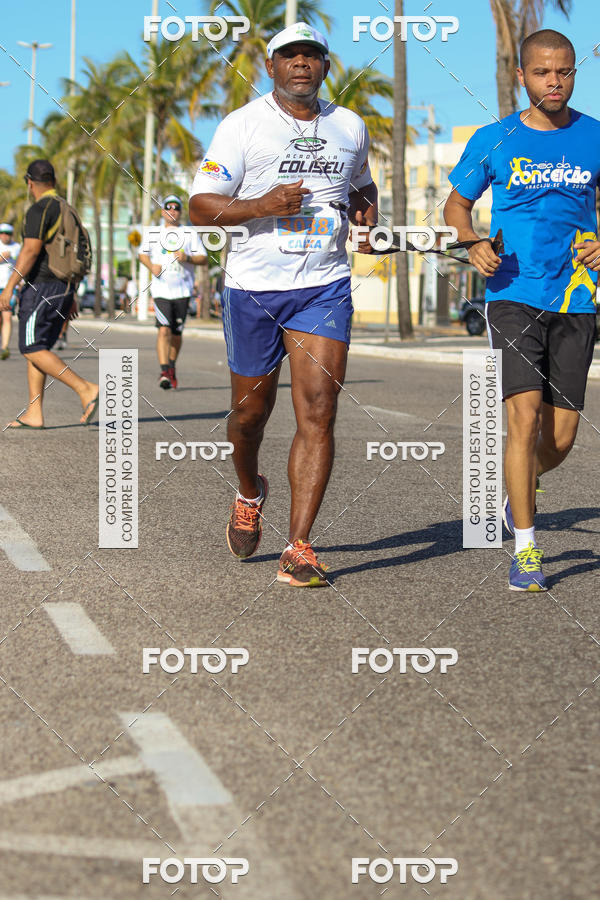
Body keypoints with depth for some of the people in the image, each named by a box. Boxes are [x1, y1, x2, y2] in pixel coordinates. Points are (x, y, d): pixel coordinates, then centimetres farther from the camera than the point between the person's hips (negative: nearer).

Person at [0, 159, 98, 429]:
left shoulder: (39, 209, -11)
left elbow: (31, 251, -19)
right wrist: (71, 296, 23)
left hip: (42, 286, -9)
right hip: (63, 288, 9)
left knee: (32, 350, -8)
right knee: (37, 349, 11)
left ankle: (86, 389, -19)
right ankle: (34, 414, 7)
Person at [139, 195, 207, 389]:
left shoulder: (190, 234, 7)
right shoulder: (152, 233, 11)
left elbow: (204, 259, 6)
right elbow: (143, 254, 23)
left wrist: (188, 258, -14)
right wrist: (151, 266, 2)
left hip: (183, 291, 1)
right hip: (161, 290, -1)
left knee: (177, 333, 8)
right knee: (164, 330, -17)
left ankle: (172, 367, 28)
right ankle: (164, 371, -23)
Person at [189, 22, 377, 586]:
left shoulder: (350, 127, 10)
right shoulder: (243, 125, -2)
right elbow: (200, 206, -5)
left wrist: (366, 212, 7)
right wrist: (263, 205, -20)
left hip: (325, 287, 2)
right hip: (253, 286, -1)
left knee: (318, 413, -11)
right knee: (252, 409, 11)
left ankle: (298, 548, -8)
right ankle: (249, 493, 43)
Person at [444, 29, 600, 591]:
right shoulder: (493, 141, 2)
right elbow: (457, 204, 14)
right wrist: (473, 245, -6)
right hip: (513, 296, -2)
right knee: (524, 415, -15)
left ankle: (518, 494, 37)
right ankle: (525, 550, -4)